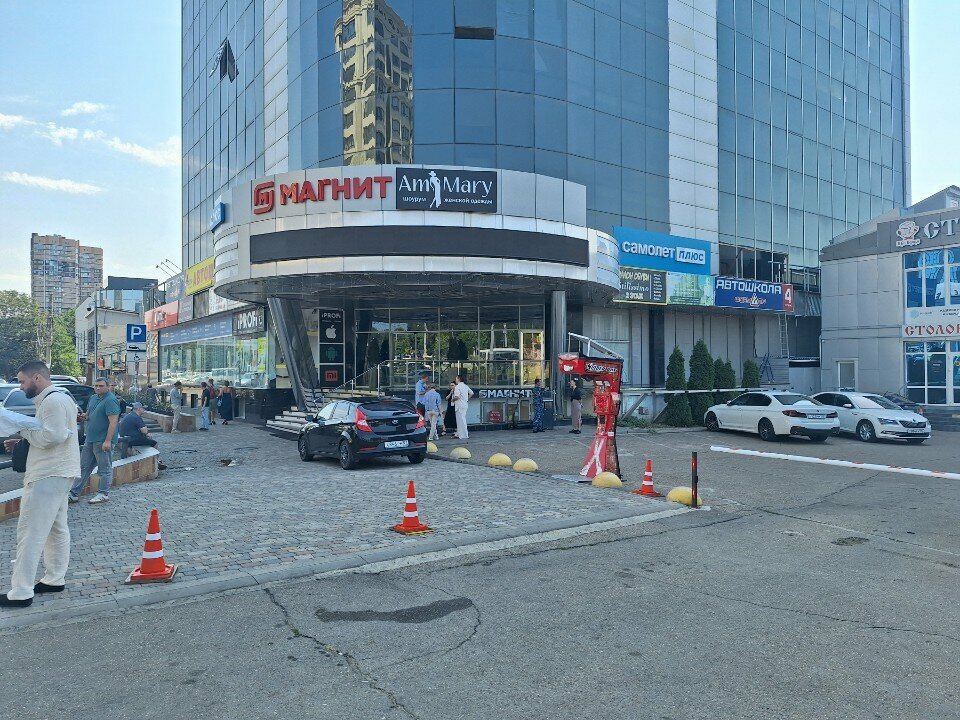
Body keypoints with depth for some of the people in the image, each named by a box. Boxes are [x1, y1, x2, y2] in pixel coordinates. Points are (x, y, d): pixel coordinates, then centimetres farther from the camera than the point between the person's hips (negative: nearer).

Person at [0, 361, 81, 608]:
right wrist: (21, 439, 7)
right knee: (56, 528, 16)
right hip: (56, 473, 11)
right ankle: (55, 579, 25)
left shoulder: (53, 400, -16)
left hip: (49, 475, -11)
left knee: (31, 532, -8)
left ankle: (20, 593, -5)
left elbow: (51, 436, -24)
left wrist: (22, 428, -10)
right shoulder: (55, 398, 18)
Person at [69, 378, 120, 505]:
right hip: (90, 439, 9)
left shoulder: (110, 400, -14)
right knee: (83, 467, 12)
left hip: (102, 441, -9)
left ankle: (103, 494, 7)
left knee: (105, 468, 0)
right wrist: (84, 416, 1)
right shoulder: (93, 398, 14)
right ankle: (74, 493, 18)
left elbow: (113, 421, -21)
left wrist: (108, 441, -25)